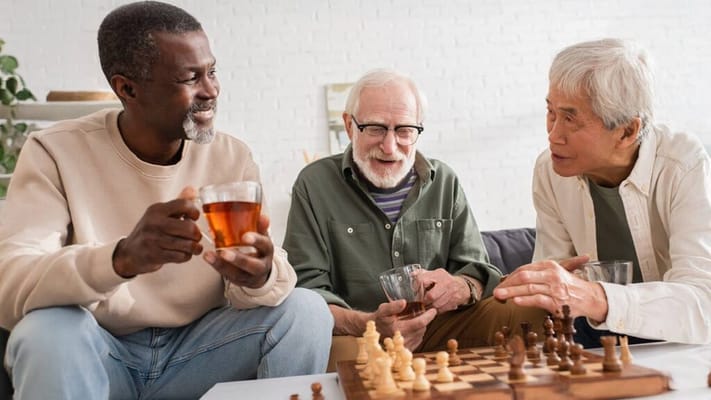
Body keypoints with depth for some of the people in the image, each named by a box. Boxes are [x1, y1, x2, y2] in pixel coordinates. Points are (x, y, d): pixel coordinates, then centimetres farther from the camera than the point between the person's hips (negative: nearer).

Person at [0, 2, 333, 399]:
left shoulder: (233, 157, -4)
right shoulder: (56, 153, -14)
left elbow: (264, 278, -10)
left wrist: (260, 277, -37)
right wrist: (122, 257, -45)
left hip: (198, 348, 2)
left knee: (306, 311, -19)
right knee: (49, 332, -33)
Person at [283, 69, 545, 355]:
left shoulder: (444, 182, 12)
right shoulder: (314, 184, 1)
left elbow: (477, 269, 11)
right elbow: (307, 287, -7)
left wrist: (461, 288, -16)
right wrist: (369, 325, -26)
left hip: (439, 326, 4)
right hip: (351, 335, -4)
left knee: (529, 315, -22)